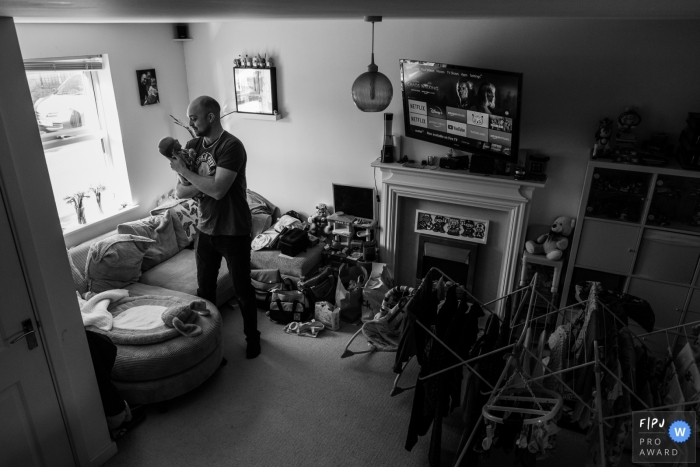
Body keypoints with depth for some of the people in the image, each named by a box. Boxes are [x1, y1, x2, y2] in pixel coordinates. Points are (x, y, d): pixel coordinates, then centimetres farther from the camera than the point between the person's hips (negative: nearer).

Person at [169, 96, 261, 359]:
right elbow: (180, 192, 1)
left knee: (242, 289, 8)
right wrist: (205, 184, -16)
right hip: (205, 229, 7)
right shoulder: (193, 145, 4)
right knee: (204, 288, 18)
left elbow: (217, 190, -27)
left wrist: (185, 171, -17)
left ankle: (252, 336, 28)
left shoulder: (231, 146, -18)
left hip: (233, 231, -6)